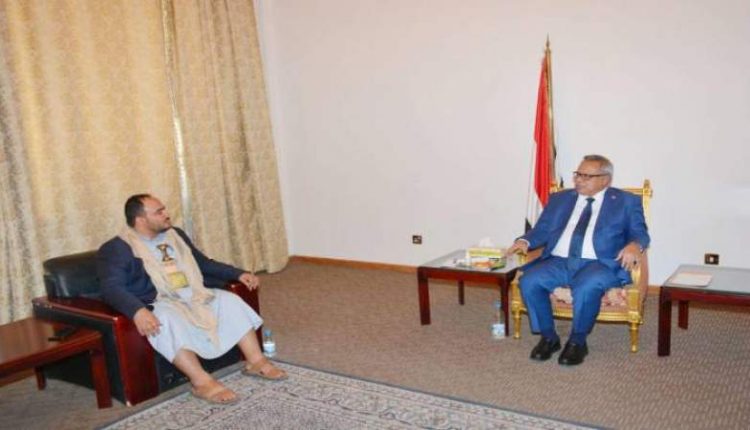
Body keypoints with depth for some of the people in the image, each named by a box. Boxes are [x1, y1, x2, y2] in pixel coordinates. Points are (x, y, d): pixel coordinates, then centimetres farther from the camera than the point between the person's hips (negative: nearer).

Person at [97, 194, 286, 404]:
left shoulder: (175, 235, 17)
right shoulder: (116, 249, -5)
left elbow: (204, 264, 23)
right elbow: (112, 288, -19)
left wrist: (238, 273, 11)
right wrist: (138, 311, -39)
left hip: (195, 296, 6)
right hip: (159, 306, -6)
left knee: (230, 300, -13)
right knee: (169, 319, -37)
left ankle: (255, 361, -9)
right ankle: (202, 381, -35)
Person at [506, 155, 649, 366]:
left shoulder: (626, 201, 12)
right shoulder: (560, 199, 20)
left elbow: (639, 233, 6)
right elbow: (542, 230, 16)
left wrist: (634, 245, -19)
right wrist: (525, 241, -6)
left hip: (598, 264, -3)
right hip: (559, 262, 4)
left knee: (587, 287, -36)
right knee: (529, 281, -24)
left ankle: (577, 342, -12)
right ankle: (548, 337, -5)